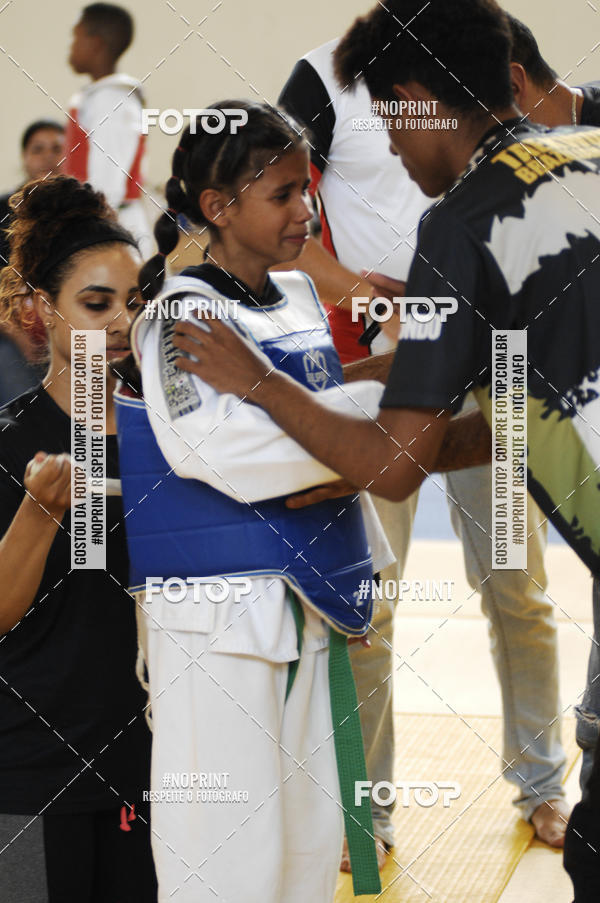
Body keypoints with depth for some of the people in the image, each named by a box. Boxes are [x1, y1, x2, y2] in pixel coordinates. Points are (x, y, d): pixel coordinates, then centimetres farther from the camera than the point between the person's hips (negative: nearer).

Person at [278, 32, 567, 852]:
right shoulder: (331, 74, -1)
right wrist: (345, 281, -18)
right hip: (374, 360, -2)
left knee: (519, 590, 8)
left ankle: (541, 784, 24)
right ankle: (361, 807, 11)